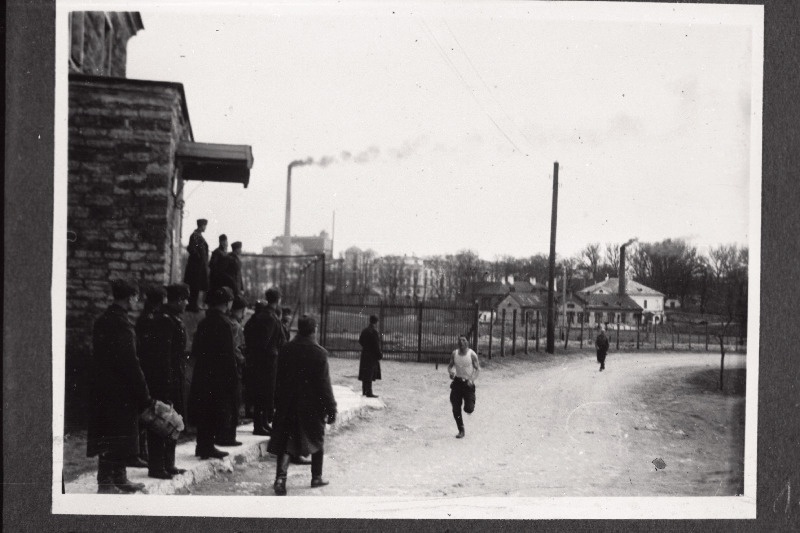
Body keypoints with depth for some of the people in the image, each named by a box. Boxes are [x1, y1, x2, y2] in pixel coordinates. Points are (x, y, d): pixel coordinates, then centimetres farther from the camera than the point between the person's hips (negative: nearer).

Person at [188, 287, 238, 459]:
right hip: (219, 377, -8)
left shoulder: (203, 322, 11)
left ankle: (202, 445, 20)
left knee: (204, 411, 14)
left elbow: (195, 351, 14)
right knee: (217, 412, -2)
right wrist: (232, 379, -14)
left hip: (202, 374, 8)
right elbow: (228, 354, -16)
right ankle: (207, 446, -4)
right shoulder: (224, 323, -13)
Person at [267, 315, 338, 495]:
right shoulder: (319, 353, -13)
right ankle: (316, 477, 24)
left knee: (285, 442, 5)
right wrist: (331, 409, -5)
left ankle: (280, 477, -12)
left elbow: (279, 379, 5)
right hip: (312, 404, -2)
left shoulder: (285, 350, -2)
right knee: (317, 439, 17)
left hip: (287, 405, 2)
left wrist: (278, 403, 14)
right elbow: (325, 384, -12)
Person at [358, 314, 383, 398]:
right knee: (370, 375, -5)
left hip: (364, 354, 8)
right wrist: (380, 355, -10)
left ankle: (364, 391, 23)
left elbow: (360, 341, 14)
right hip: (372, 356, -8)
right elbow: (376, 346, -19)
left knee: (365, 374, 15)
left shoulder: (364, 331, 7)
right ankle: (369, 393, -3)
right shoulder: (374, 332, -19)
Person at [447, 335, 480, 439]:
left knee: (468, 409, -11)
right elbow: (450, 366, 10)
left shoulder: (472, 354, -9)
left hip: (468, 383, -3)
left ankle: (470, 406, 29)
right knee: (456, 409, -1)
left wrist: (472, 379, -20)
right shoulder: (455, 353, 2)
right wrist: (450, 372, -13)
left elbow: (477, 368, -5)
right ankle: (461, 431, 14)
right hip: (457, 382, 3)